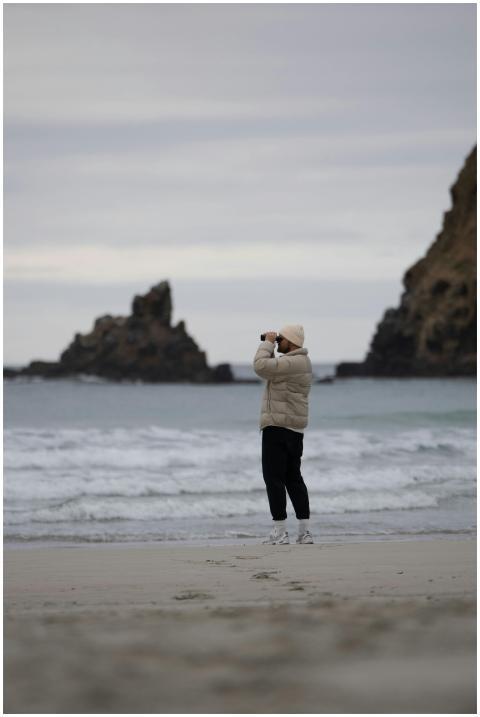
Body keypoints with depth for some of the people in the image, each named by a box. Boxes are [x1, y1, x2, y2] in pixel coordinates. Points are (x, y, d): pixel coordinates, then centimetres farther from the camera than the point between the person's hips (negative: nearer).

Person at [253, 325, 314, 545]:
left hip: (278, 427, -10)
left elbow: (260, 367, -26)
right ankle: (305, 531, 10)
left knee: (273, 477, -6)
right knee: (293, 478, 12)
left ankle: (280, 531, -9)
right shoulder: (300, 361, 16)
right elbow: (268, 369, 24)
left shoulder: (292, 363, -17)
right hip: (295, 429, 10)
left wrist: (268, 344, -12)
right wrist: (269, 346, 12)